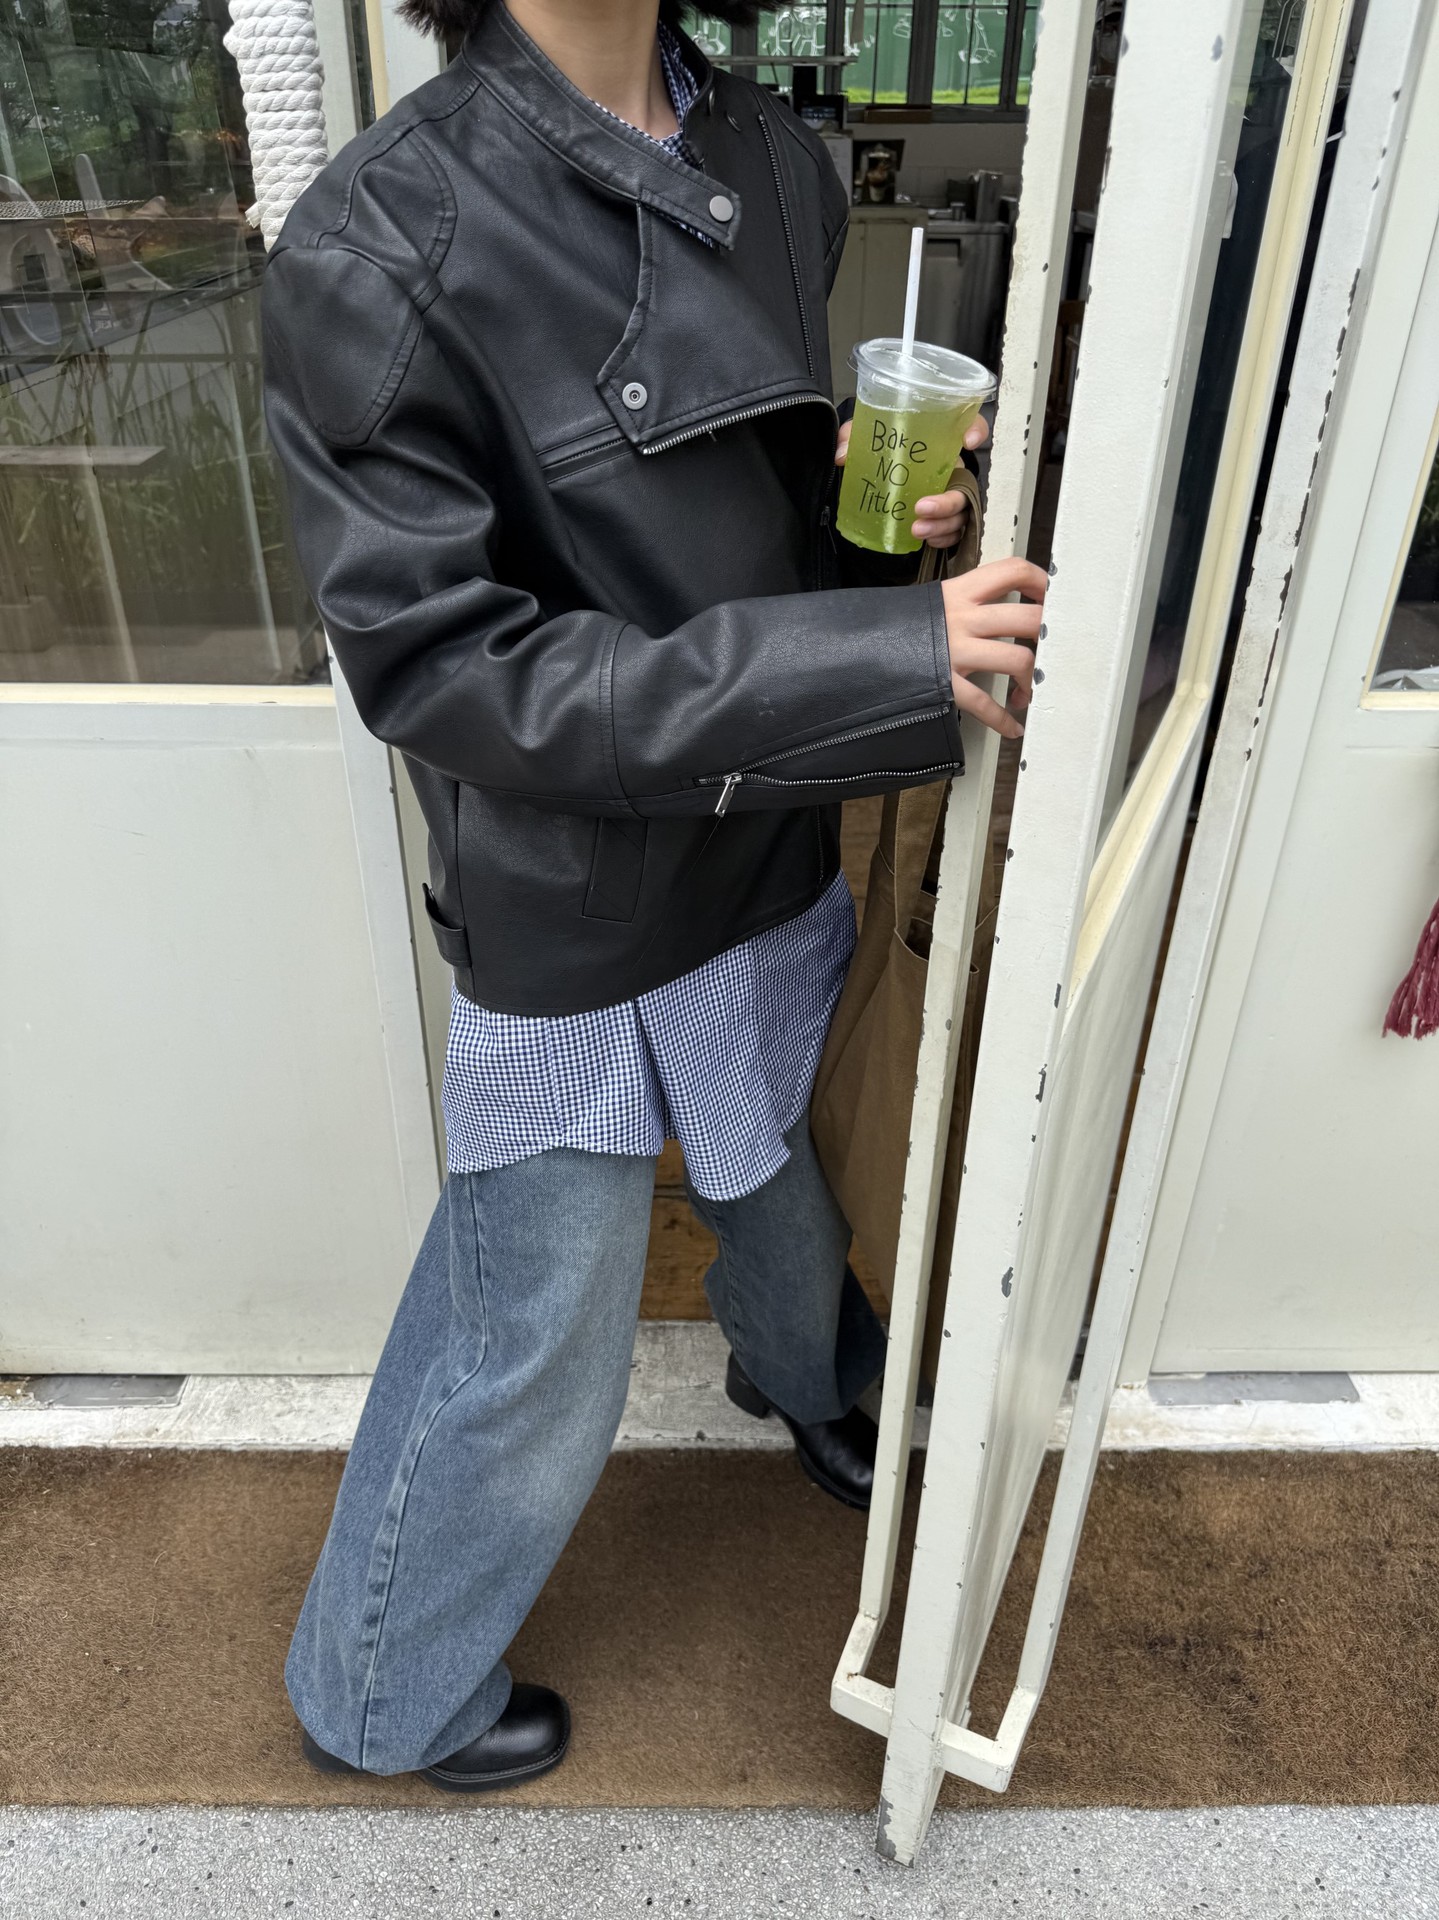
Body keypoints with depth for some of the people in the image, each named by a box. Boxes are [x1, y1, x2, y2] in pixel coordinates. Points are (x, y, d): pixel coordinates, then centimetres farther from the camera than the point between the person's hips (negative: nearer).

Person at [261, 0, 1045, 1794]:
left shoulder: (779, 164, 2)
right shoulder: (376, 247, -20)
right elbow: (446, 665, -24)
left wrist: (879, 500, -11)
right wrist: (888, 654, -29)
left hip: (773, 860, 7)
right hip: (578, 936, -6)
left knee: (784, 1176, 32)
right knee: (535, 1385, 11)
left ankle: (802, 1377, 68)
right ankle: (378, 1700, 43)